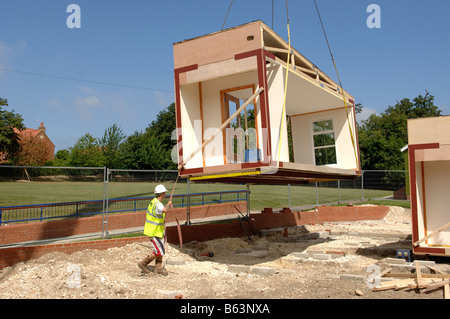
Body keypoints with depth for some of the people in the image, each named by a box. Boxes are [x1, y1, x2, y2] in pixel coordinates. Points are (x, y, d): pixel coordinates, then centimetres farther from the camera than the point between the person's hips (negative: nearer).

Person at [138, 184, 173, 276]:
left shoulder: (153, 201, 7)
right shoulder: (157, 204, -25)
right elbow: (165, 210, -47)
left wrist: (162, 225, 20)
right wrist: (168, 204, -26)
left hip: (158, 230, 10)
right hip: (154, 232, -10)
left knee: (162, 250, 15)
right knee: (159, 252, -3)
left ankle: (158, 268, 24)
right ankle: (143, 263, 8)